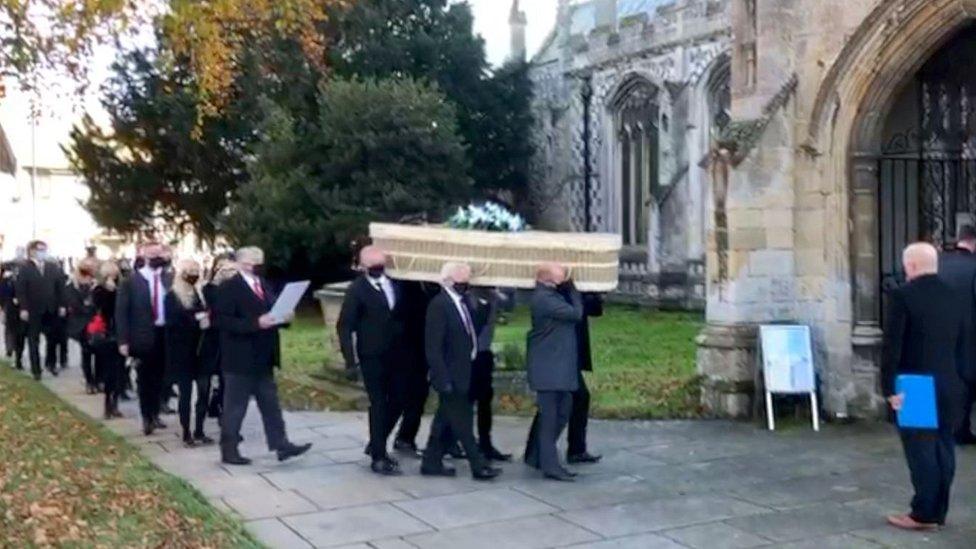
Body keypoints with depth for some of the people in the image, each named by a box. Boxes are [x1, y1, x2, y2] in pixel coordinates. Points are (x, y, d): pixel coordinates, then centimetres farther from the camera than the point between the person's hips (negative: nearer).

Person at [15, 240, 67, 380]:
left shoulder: (53, 267, 5)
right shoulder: (24, 268, -4)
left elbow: (60, 287, 5)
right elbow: (21, 290, -9)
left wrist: (62, 305, 0)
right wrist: (23, 308, -15)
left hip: (51, 309, 3)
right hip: (33, 310, -3)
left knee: (53, 338, 8)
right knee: (34, 341, 5)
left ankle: (50, 363, 27)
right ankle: (36, 370, 11)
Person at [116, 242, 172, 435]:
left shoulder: (169, 280, 5)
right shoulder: (131, 281, -5)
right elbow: (122, 312, -6)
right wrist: (123, 341, -11)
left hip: (165, 334, 3)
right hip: (144, 336, -3)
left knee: (159, 377, 12)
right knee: (144, 378, 4)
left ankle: (154, 414, 26)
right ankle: (146, 417, 15)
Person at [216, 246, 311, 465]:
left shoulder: (263, 284, 12)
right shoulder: (229, 288, -13)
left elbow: (271, 310, 19)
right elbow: (224, 321, -21)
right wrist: (256, 324, -28)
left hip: (263, 358, 8)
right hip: (240, 359, -8)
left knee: (270, 403, 11)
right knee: (235, 406, 3)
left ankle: (281, 445, 15)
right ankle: (229, 451, 13)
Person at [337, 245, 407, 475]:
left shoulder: (395, 284, 7)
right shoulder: (357, 290, -7)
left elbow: (402, 315, 12)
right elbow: (345, 326, -8)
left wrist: (405, 348, 4)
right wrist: (350, 358, -15)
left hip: (394, 355, 5)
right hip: (372, 356, -5)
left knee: (397, 401, 10)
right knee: (379, 404, -1)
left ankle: (376, 445, 29)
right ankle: (378, 457, 9)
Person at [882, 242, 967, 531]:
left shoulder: (902, 295, -12)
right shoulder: (953, 297, 9)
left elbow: (892, 346, -15)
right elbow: (961, 345, 13)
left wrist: (889, 387, -12)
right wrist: (953, 375, 18)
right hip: (950, 385, 6)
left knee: (921, 449, -2)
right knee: (943, 448, 10)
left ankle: (923, 514, 2)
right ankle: (938, 511, 17)